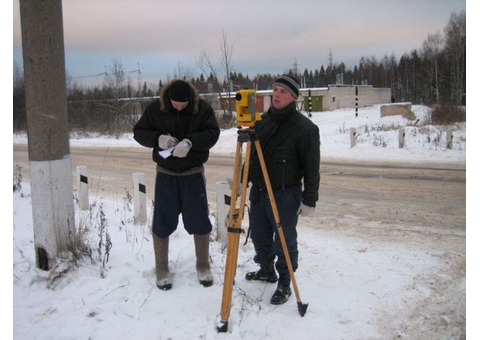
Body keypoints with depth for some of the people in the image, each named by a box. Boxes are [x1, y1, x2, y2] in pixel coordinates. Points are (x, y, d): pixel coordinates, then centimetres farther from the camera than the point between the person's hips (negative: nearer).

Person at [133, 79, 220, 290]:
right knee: (162, 223, 6)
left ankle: (203, 266, 26)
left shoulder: (202, 108, -7)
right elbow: (139, 132, -1)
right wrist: (158, 138, -21)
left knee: (199, 221, 7)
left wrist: (190, 142, -31)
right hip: (165, 174, 1)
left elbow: (212, 133, -14)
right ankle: (162, 270, 23)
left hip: (193, 174, 0)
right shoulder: (155, 108, -5)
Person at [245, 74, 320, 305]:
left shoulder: (305, 128, -13)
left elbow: (312, 168, -11)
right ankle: (266, 270, 43)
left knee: (284, 242, 4)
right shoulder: (262, 121, 5)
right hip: (258, 191, 7)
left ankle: (284, 283, 23)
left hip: (285, 195, -6)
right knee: (259, 236, 20)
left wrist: (309, 200, -12)